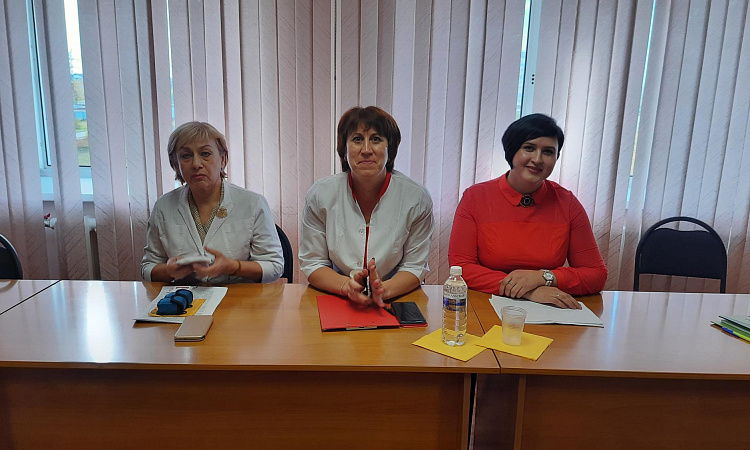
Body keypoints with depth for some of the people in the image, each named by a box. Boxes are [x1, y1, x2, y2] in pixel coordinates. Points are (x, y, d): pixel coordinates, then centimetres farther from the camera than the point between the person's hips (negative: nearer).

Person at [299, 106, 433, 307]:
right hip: (336, 303, 0)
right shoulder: (320, 195, -5)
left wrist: (384, 289, -23)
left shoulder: (416, 198, -8)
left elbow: (415, 266, -2)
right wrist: (347, 285, -20)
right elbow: (311, 263, 0)